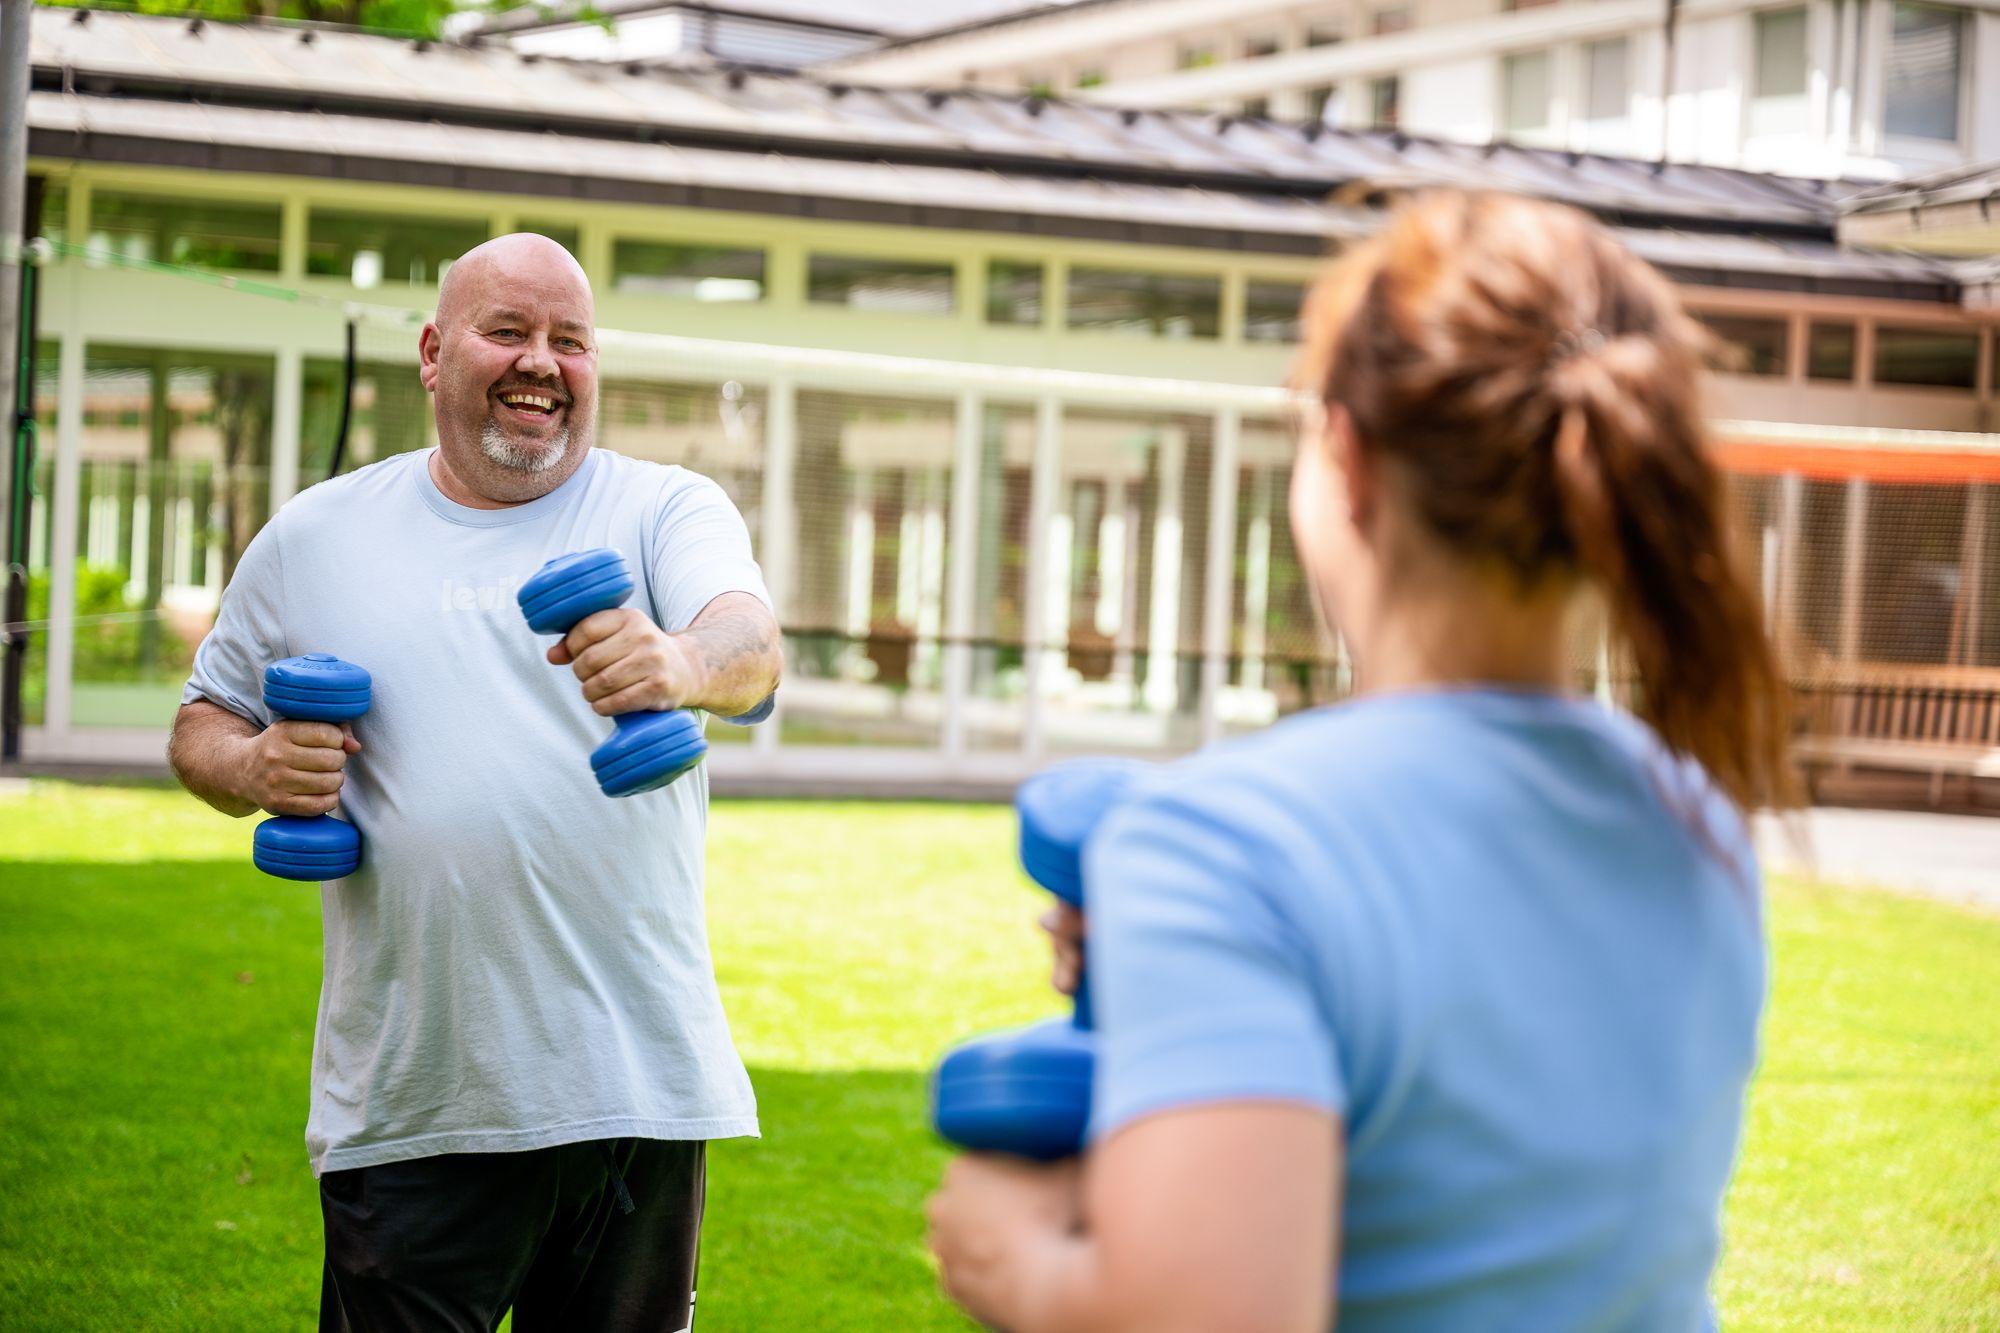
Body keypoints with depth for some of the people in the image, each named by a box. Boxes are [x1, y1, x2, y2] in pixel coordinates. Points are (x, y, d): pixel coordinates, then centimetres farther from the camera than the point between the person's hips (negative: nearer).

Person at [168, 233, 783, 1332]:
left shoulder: (667, 512, 3)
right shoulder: (311, 539, 9)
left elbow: (751, 645, -17)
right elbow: (202, 726, 18)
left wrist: (685, 664, -41)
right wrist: (252, 766, -6)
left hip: (636, 1088, 0)